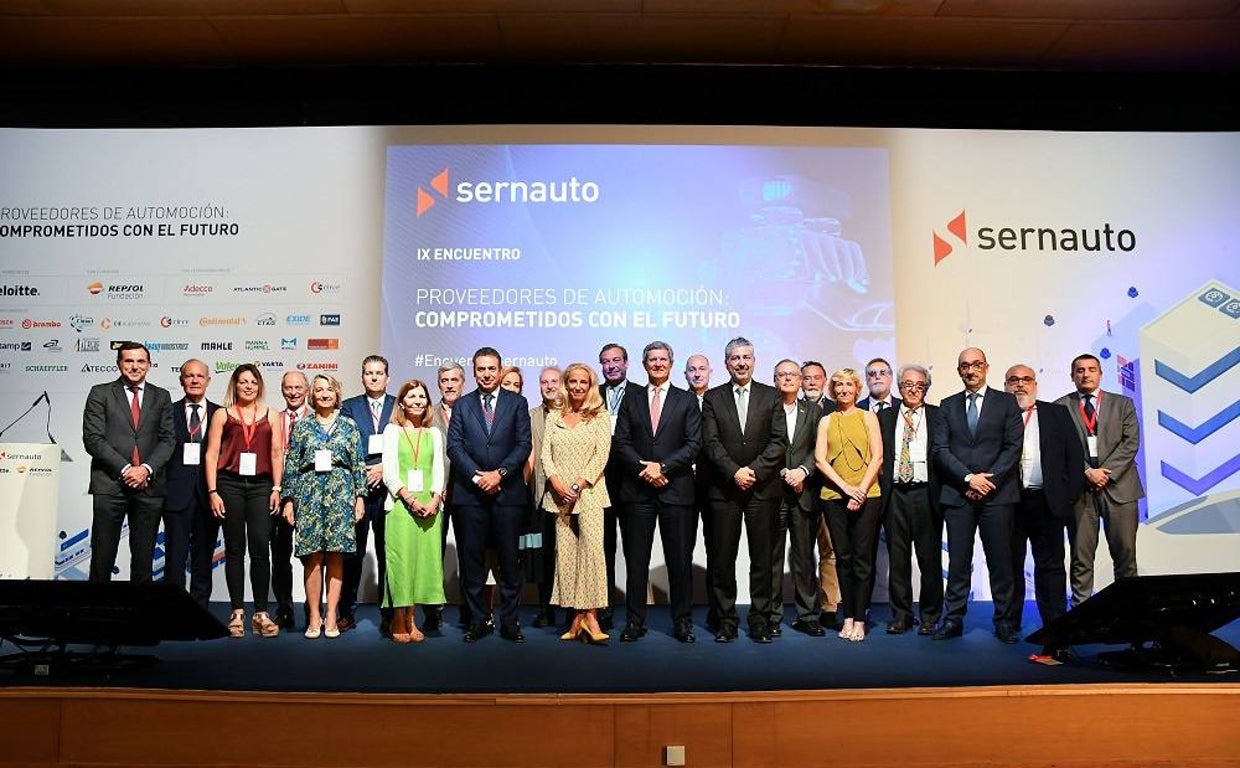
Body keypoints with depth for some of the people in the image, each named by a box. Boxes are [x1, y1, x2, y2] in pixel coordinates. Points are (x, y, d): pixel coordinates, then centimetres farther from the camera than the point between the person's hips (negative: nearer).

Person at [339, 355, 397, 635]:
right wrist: (362, 473, -9)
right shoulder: (349, 407, 10)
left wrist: (384, 468, -8)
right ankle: (347, 612, 13)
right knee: (353, 553, 3)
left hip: (388, 488, 0)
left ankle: (388, 614, 9)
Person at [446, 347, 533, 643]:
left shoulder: (517, 403, 7)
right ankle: (477, 620, 14)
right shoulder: (462, 405, 10)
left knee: (509, 559, 3)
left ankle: (509, 621, 11)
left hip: (507, 491, -1)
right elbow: (454, 445, 1)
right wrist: (477, 476, -11)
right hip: (471, 492, 1)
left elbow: (523, 445, 0)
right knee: (472, 558, 5)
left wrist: (499, 473, -12)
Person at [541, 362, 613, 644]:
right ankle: (577, 616, 7)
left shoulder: (600, 416, 5)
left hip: (589, 491, -3)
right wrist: (555, 481, -9)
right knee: (565, 552, 2)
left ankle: (590, 614, -13)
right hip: (559, 492, 3)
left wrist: (580, 484, -12)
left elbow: (602, 454, -3)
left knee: (592, 546, -17)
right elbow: (545, 452, 7)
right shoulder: (554, 417, 13)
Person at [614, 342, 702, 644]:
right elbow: (621, 442, 4)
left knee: (680, 559, 3)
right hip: (637, 490, 1)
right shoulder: (631, 399, 12)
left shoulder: (687, 401, 7)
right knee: (636, 559, 4)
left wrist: (662, 467, -13)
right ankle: (634, 621, 13)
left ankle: (682, 621, 14)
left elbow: (694, 444, -2)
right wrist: (645, 469, -10)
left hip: (676, 490, -1)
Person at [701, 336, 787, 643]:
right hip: (724, 489, 0)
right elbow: (711, 443, -1)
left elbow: (779, 441, 0)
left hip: (763, 488, 0)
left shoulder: (771, 396, 8)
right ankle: (726, 619, 12)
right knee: (722, 557, 2)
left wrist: (754, 470, -11)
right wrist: (734, 472, -13)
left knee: (762, 557, 3)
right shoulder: (713, 398, 7)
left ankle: (760, 619, 13)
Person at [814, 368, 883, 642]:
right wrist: (846, 487, -9)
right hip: (834, 496, 2)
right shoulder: (826, 421, 12)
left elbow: (877, 457, 2)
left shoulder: (868, 417, 9)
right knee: (843, 557, 5)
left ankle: (859, 619, 3)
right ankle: (848, 617, 11)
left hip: (867, 495, -1)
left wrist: (861, 490, -10)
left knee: (863, 557, -3)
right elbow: (820, 459, 3)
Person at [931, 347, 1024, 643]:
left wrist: (989, 479, -10)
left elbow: (1013, 447, 0)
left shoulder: (1006, 402, 8)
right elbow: (940, 449, 3)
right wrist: (969, 478, -10)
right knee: (958, 561, 3)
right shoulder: (948, 405, 13)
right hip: (957, 494, 1)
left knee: (1000, 560, 2)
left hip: (997, 493, -1)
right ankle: (953, 620, 9)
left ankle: (1004, 621, 11)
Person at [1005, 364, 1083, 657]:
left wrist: (1070, 494, -1)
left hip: (1046, 502, 0)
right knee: (1010, 565, 8)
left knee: (1050, 566, 1)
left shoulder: (1057, 413, 11)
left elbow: (1075, 454, 7)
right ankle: (1010, 623, 18)